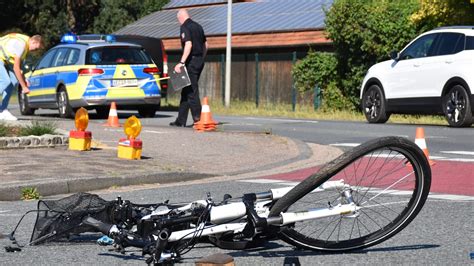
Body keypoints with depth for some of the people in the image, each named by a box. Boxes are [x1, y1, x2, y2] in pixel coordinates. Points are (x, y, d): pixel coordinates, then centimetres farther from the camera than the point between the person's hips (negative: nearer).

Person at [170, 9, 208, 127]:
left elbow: (188, 45, -23)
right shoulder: (198, 26, 15)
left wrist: (181, 62, -25)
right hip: (199, 60, 9)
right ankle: (181, 120, 16)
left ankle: (198, 118, -8)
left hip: (191, 61, -9)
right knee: (186, 91, 13)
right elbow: (205, 45, 19)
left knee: (192, 91, -5)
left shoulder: (184, 27, -11)